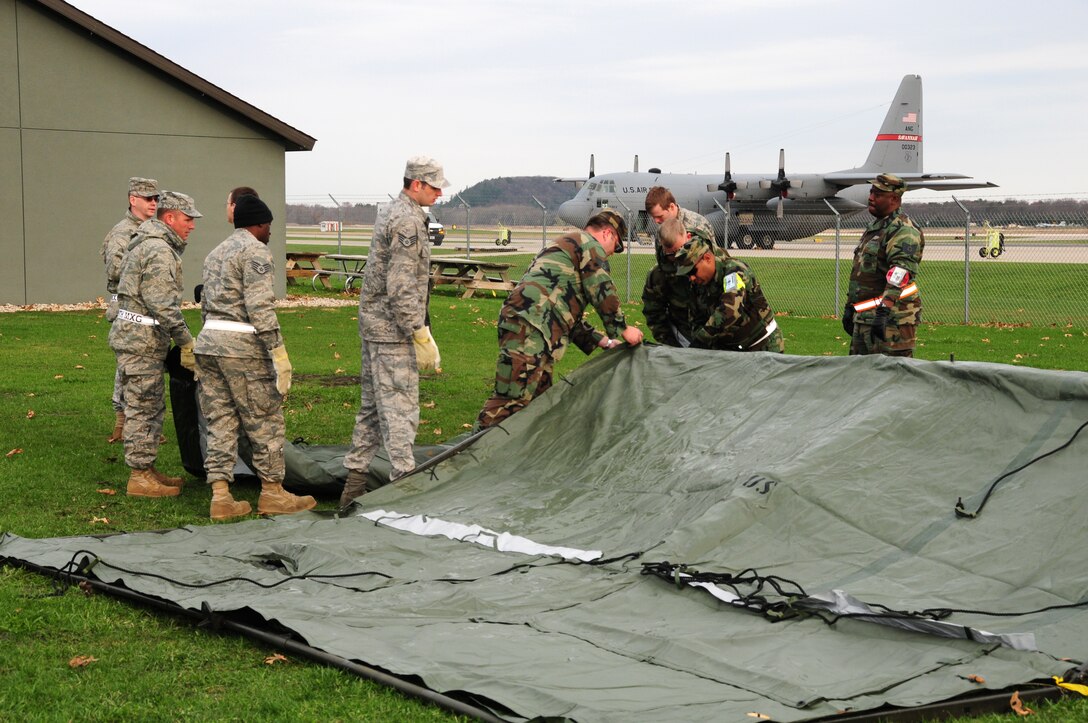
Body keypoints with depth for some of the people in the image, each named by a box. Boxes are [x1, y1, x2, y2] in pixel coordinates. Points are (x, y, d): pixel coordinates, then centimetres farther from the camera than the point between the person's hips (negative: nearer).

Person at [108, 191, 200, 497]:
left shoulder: (148, 244, 18)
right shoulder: (159, 251, -17)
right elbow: (164, 305, -23)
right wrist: (186, 343, -17)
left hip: (138, 337, 11)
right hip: (141, 342, -11)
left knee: (152, 408, 15)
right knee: (144, 409, -6)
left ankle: (146, 470, 22)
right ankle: (140, 477, -1)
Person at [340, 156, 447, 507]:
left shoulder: (390, 214, 16)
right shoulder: (408, 222, -16)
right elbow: (401, 288, -22)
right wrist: (421, 334, -20)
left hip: (373, 324, 10)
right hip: (393, 331, -10)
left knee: (372, 406, 13)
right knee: (400, 408, -8)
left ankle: (354, 483, 18)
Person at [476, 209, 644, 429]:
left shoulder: (562, 245, 35)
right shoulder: (592, 246, 4)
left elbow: (568, 312, 35)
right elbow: (604, 293, -4)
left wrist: (600, 340, 31)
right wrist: (623, 329, 10)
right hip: (531, 327, -10)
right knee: (511, 399, -15)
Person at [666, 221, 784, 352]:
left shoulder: (734, 271, -25)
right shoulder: (698, 284, 1)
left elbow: (730, 313, -39)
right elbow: (695, 319, 8)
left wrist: (699, 341, -36)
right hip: (730, 349, 7)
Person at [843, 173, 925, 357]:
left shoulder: (904, 231, -13)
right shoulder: (873, 228, 20)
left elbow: (899, 276, -25)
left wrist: (883, 312, -32)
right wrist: (849, 307, 25)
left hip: (891, 318, -10)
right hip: (863, 317, 10)